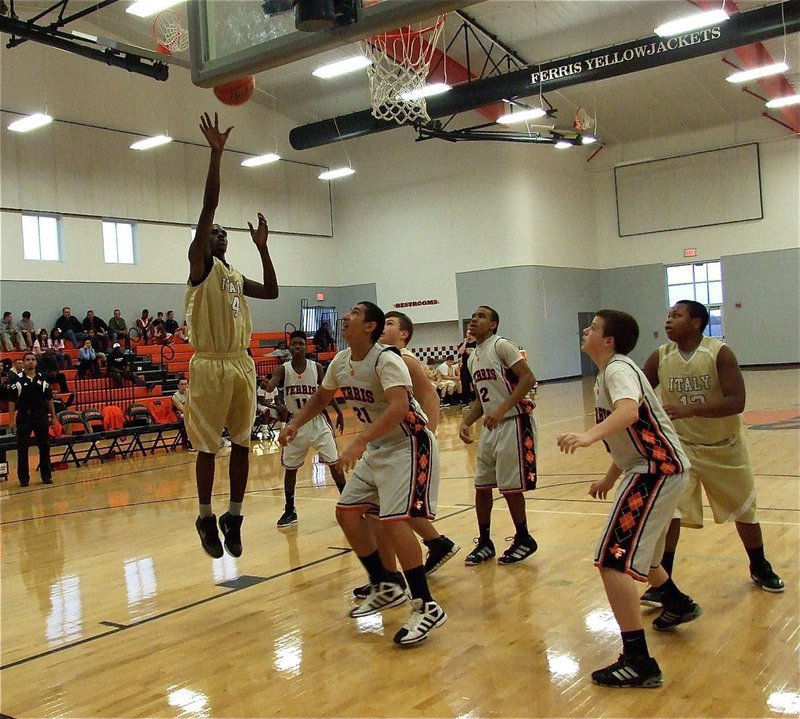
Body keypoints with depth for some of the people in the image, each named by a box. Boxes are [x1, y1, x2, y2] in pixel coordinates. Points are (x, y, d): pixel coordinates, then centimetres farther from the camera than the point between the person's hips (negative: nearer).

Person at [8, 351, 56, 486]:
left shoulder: (42, 379, 7)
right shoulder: (18, 380, -2)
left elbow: (49, 399, 12)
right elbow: (12, 401, -2)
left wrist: (53, 416, 7)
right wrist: (11, 420, -7)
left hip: (41, 416, 2)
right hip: (23, 417, -2)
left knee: (44, 447, 6)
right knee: (22, 448, 2)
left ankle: (46, 475, 16)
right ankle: (24, 478, 10)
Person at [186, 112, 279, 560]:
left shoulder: (237, 277, 19)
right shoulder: (200, 265, -1)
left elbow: (272, 291, 18)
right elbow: (209, 207, -10)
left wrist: (262, 247, 14)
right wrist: (216, 154, -15)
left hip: (243, 363, 7)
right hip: (211, 365, -6)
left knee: (242, 443, 8)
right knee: (208, 447, 1)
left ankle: (234, 516, 19)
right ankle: (206, 518, 15)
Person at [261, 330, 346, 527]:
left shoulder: (316, 368, -5)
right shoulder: (283, 370, -8)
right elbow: (270, 386, -27)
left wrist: (339, 412, 7)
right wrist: (266, 385, -50)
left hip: (317, 421, 0)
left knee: (334, 463, -1)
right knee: (289, 468, 6)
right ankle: (290, 510, 21)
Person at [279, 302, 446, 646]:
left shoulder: (386, 359, -22)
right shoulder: (340, 362, 3)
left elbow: (399, 407, -37)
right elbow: (321, 398, 21)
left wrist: (358, 443, -44)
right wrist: (294, 423, 5)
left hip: (409, 444, -9)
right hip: (378, 448, 9)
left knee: (394, 519, -20)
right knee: (347, 512, 6)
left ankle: (426, 607, -11)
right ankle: (386, 586, 20)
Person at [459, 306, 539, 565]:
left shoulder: (501, 346, -11)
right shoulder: (473, 358, 14)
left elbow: (528, 378, -20)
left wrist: (502, 410, -26)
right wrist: (466, 422, 4)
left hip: (514, 423, -8)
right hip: (491, 427, 8)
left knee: (510, 487, -2)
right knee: (481, 485, 9)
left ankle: (523, 540, 17)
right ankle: (484, 543, 21)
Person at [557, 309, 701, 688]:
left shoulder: (618, 368, -14)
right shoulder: (610, 372, 17)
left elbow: (629, 410, -37)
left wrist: (590, 435, -52)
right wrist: (610, 478, 29)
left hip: (657, 470, -11)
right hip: (654, 467, 11)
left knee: (613, 560, -15)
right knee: (635, 546, 30)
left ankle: (639, 662, -15)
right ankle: (678, 603, 54)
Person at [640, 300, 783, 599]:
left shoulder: (720, 353, -19)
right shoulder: (660, 358, -8)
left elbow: (736, 402, -28)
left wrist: (690, 409, -39)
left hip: (724, 446, -1)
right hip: (681, 446, 1)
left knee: (743, 511, 15)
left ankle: (760, 568, 40)